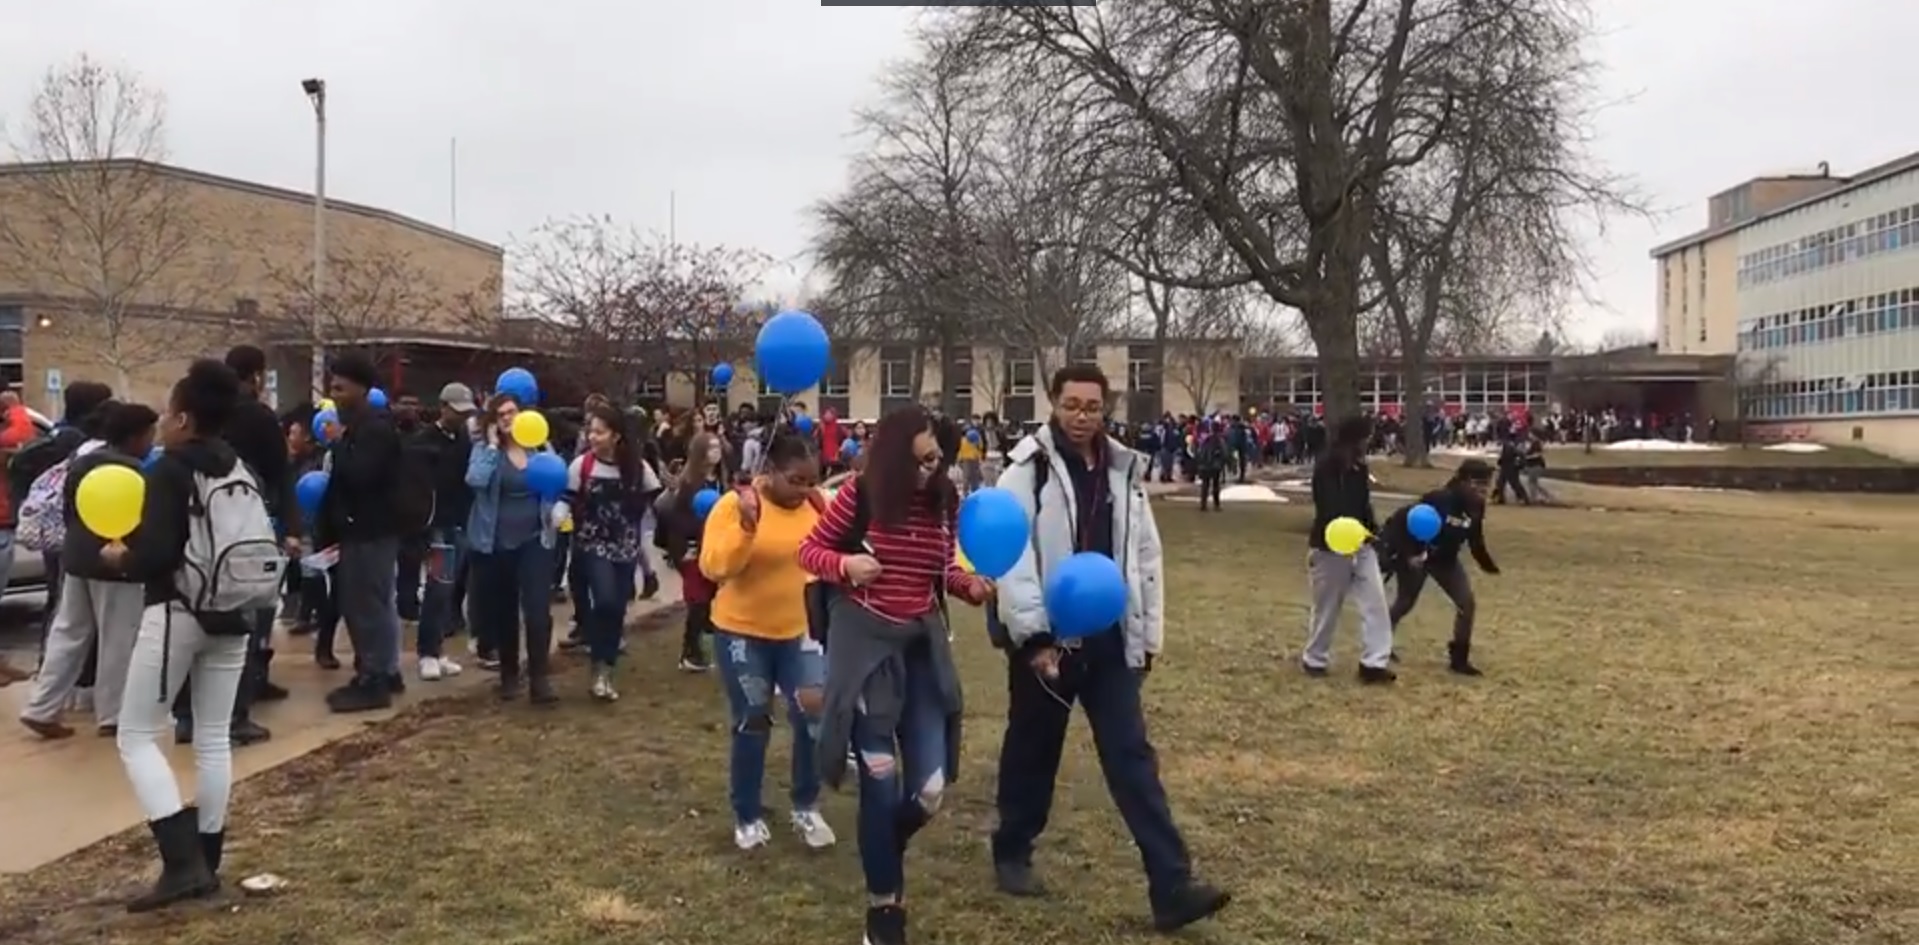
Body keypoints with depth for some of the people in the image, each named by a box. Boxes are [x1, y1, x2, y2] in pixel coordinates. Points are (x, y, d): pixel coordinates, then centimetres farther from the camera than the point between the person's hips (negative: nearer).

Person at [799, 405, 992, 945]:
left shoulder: (944, 500, 1)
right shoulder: (860, 494, -11)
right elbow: (809, 550, -3)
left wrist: (970, 586, -7)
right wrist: (845, 564, -23)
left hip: (923, 645, 4)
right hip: (864, 642, -4)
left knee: (930, 789, -1)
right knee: (881, 783, -1)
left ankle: (882, 851, 34)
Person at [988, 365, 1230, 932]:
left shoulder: (1125, 472, 8)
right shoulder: (1026, 471, -8)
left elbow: (1146, 557, 13)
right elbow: (1012, 558, -15)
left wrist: (1149, 635, 11)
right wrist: (1034, 636, -20)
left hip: (1110, 642, 4)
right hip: (1048, 642, -4)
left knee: (1133, 759, 0)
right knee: (1032, 753, 12)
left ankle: (1172, 888, -2)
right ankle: (1012, 854, 34)